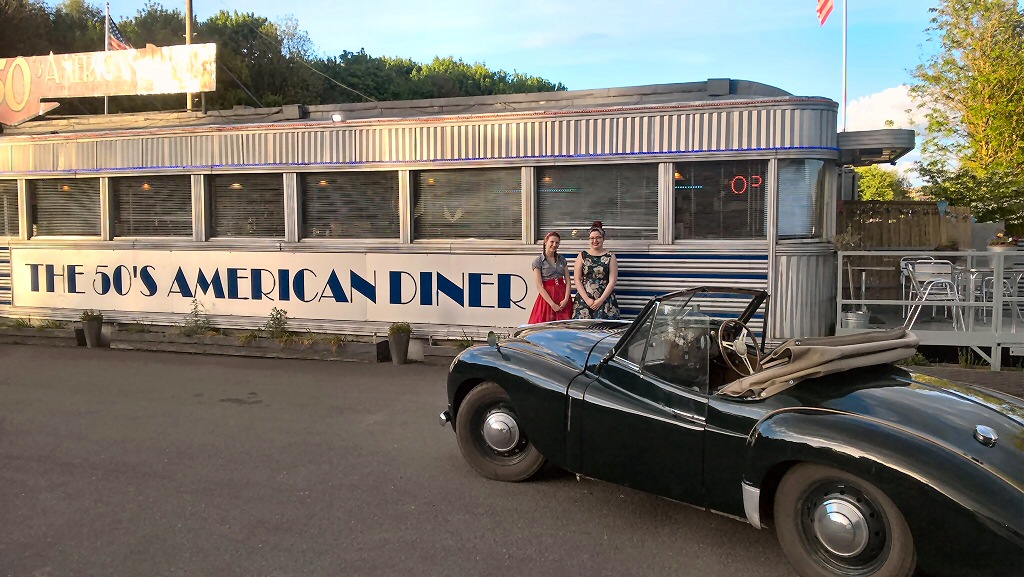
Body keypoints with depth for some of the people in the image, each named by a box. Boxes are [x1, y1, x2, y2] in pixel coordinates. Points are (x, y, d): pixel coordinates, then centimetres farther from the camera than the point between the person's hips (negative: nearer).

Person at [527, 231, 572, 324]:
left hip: (562, 295, 4)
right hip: (547, 296, -4)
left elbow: (568, 281, 5)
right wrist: (552, 304, -15)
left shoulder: (562, 259, 10)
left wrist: (566, 299, -11)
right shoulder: (538, 261, -3)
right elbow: (539, 286, -9)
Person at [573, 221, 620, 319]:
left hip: (605, 300, -1)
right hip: (583, 300, 1)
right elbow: (577, 280, 4)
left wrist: (601, 300, -9)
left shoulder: (610, 257, 7)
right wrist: (587, 299, -7)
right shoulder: (582, 256, 9)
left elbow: (612, 281, 0)